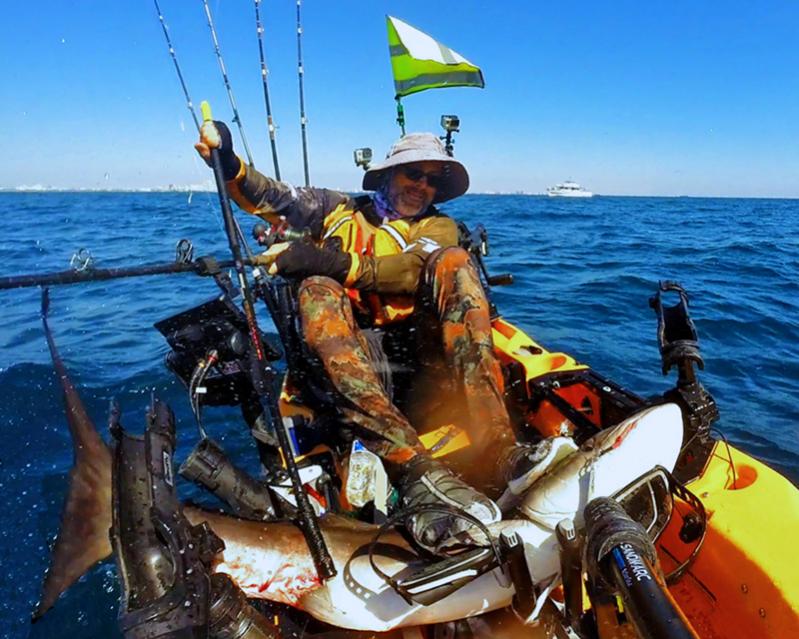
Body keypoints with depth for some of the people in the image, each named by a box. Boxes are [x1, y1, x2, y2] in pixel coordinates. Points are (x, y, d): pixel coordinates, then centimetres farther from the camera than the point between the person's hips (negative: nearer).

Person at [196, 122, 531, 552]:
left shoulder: (438, 226, 19)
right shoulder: (339, 209, 25)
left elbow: (413, 268, -3)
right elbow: (270, 198, 15)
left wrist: (340, 264, -14)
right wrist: (228, 162, -3)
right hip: (347, 351, 1)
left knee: (452, 261, -21)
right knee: (317, 292, -29)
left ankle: (495, 452, -39)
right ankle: (415, 470, -49)